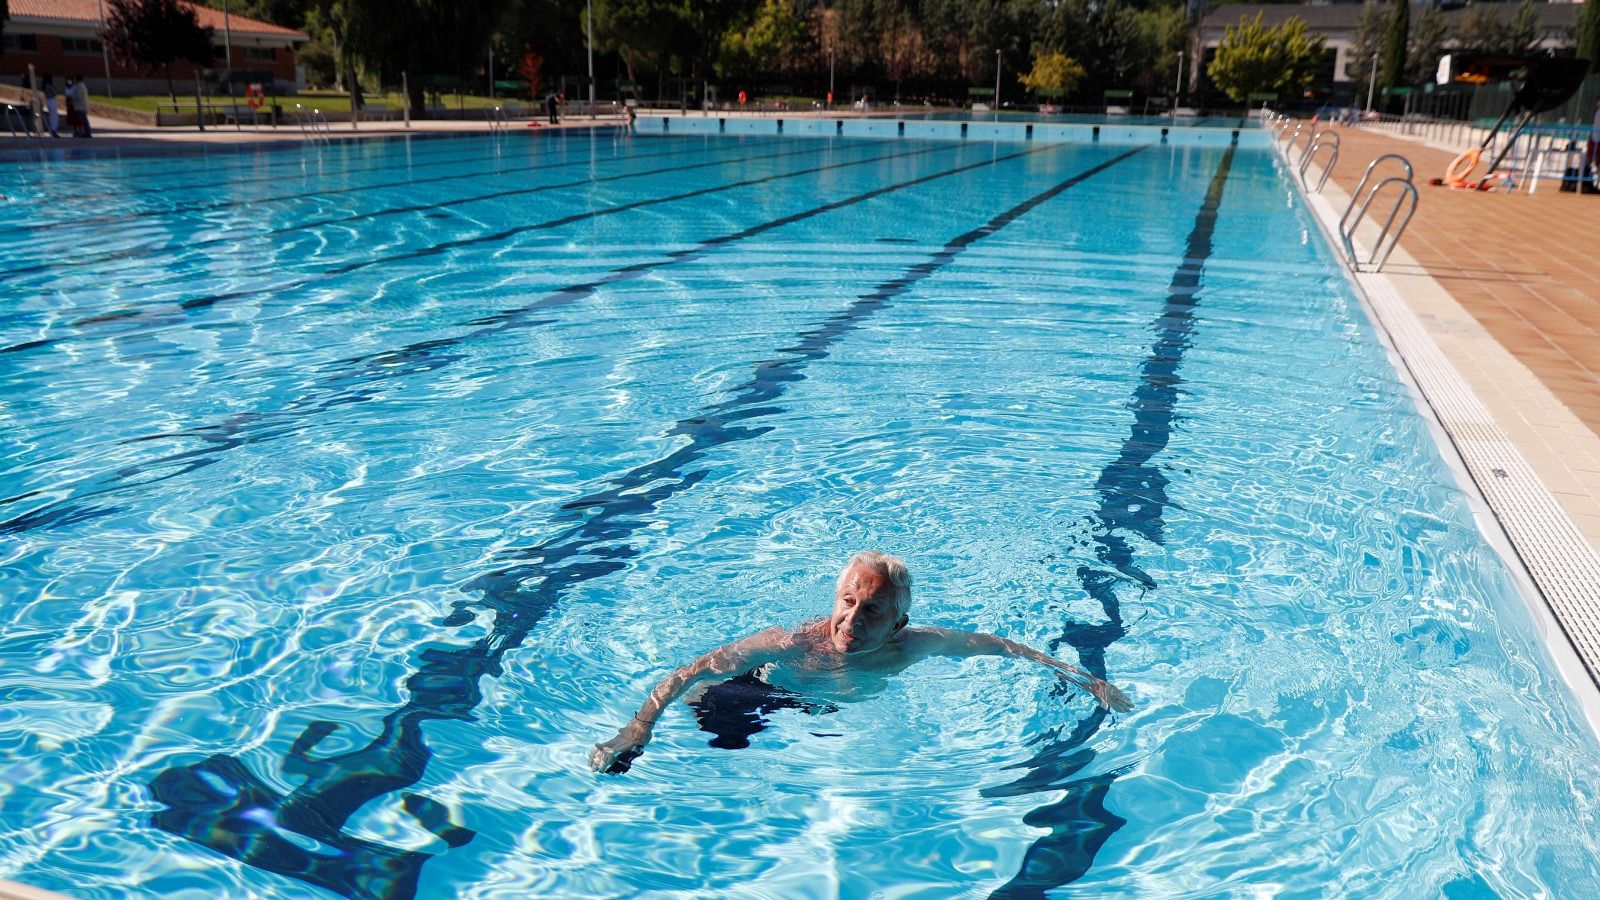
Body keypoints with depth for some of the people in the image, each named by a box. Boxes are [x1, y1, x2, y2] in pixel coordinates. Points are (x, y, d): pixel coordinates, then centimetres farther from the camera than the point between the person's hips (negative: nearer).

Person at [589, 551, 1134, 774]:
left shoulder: (912, 645, -32)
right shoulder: (790, 644, -41)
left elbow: (988, 644, -14)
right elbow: (686, 674, -33)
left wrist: (1080, 678, -11)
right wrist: (634, 732, -44)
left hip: (839, 710, 3)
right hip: (764, 696, -3)